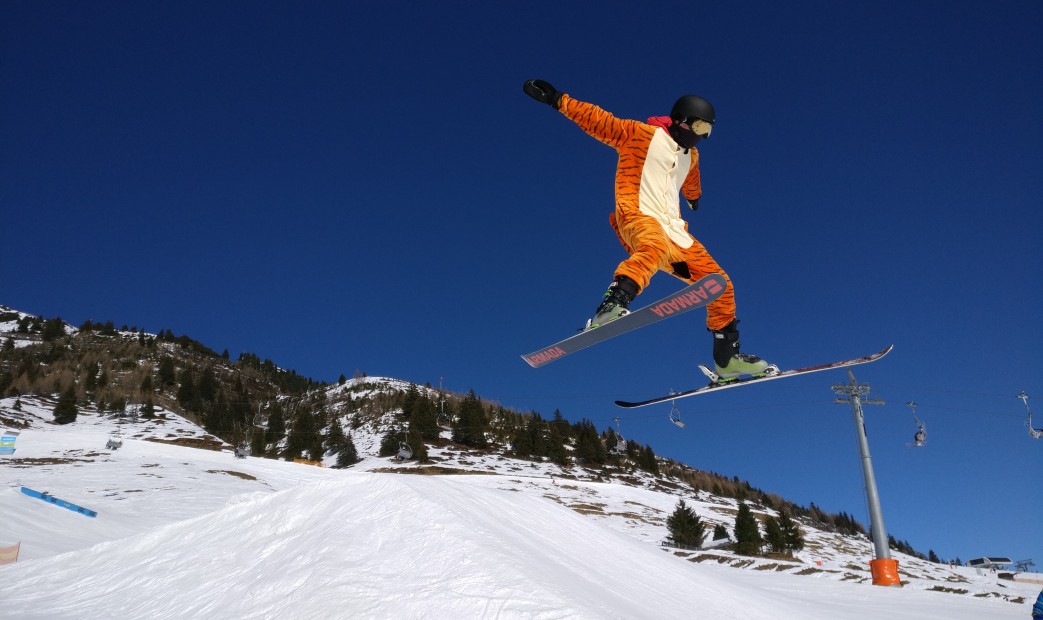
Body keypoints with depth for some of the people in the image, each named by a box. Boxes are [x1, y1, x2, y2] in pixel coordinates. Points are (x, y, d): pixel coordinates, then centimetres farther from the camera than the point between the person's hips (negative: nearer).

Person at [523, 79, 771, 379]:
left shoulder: (691, 155, 27)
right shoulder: (642, 134, 4)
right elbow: (599, 120, -2)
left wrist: (695, 198, 69)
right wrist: (557, 99, -9)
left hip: (674, 230, 7)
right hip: (638, 217, -7)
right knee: (656, 246, -43)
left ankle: (727, 357, 13)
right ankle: (613, 304, -59)